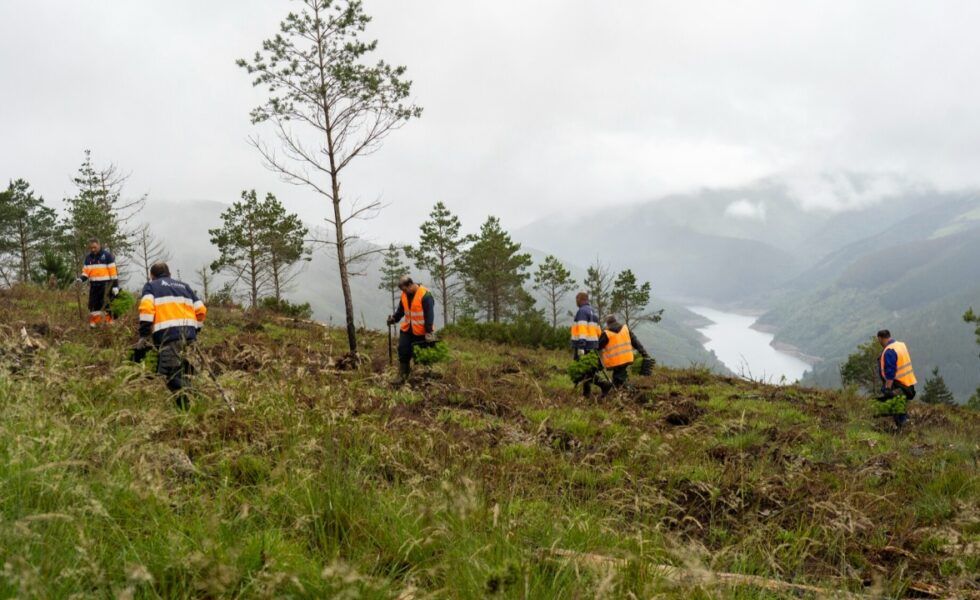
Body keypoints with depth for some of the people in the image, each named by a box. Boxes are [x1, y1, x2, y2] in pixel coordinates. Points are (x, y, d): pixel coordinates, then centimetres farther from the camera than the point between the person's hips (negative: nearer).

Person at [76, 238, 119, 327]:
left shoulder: (107, 255, -4)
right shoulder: (88, 257, 13)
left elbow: (113, 271, -6)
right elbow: (86, 271, 14)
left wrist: (115, 285, -9)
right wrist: (81, 278, -8)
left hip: (105, 284, -5)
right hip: (94, 285, 5)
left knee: (105, 305, -7)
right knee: (93, 305, 5)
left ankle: (109, 323, -2)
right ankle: (93, 323, 12)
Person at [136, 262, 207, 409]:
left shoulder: (151, 285, 17)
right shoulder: (184, 286, 30)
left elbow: (146, 308, -4)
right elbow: (201, 310, 20)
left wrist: (144, 335, -4)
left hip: (168, 334, -5)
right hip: (189, 334, 6)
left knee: (171, 375, -12)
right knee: (185, 373, 16)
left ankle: (187, 408, -22)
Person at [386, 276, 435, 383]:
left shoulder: (425, 295, -19)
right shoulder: (405, 295, 5)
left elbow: (429, 315, -21)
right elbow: (401, 310, 17)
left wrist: (429, 332, -25)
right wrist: (394, 318, -1)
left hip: (421, 332, -7)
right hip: (407, 330, 7)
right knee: (403, 353, 4)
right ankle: (402, 377, 12)